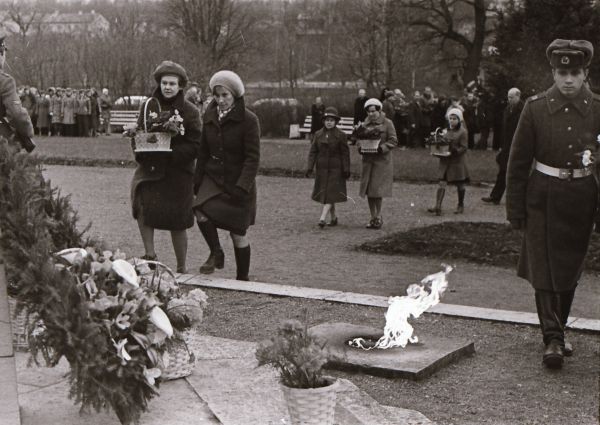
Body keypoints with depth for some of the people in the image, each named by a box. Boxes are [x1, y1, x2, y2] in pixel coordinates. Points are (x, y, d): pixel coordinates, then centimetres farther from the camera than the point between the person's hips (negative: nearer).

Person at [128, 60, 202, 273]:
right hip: (150, 168, 3)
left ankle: (181, 269, 22)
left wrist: (170, 152, -22)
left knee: (178, 224, 4)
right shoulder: (149, 106, 4)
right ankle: (149, 254, -11)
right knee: (141, 201, -23)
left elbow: (195, 146, -8)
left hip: (178, 172, -2)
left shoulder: (189, 111, -5)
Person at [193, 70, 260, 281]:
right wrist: (197, 180, 6)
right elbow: (203, 152, 12)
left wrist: (242, 186, -22)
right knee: (201, 213, -24)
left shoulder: (248, 120, -11)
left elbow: (252, 157, -14)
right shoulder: (210, 116, 5)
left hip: (237, 182, -4)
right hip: (213, 177, 4)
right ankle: (216, 253, 2)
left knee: (238, 233, 2)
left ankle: (242, 278, 21)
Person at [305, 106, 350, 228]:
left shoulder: (341, 135, -5)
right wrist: (309, 168, -5)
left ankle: (322, 218, -17)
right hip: (322, 169, 4)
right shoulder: (318, 134, 5)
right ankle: (333, 218, 23)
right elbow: (313, 152, 3)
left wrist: (346, 170, -8)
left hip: (335, 169, -4)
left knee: (331, 193, -11)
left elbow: (345, 153, -4)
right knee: (323, 193, 10)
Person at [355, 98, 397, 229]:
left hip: (382, 160, -5)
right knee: (368, 190, 5)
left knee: (377, 190, -8)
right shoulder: (365, 124, 11)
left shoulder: (387, 123, -2)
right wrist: (360, 148, -4)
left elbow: (393, 141, -5)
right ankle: (373, 217, 15)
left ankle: (379, 216, 7)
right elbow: (359, 139, 17)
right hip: (368, 159, 5)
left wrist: (382, 148, -19)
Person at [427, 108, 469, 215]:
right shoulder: (446, 130, 10)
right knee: (442, 183, -4)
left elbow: (464, 148, -10)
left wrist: (453, 151, -24)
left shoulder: (462, 132, -6)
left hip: (457, 161, -4)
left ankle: (461, 205, 25)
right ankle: (438, 206, -10)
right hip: (445, 161, 4)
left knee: (460, 185, 9)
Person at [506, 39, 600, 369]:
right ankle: (553, 339, -3)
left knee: (569, 270, 13)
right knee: (545, 269, -6)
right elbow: (518, 161, -1)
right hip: (543, 199, -2)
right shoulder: (535, 107, -5)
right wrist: (515, 208, -3)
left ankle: (557, 331, 30)